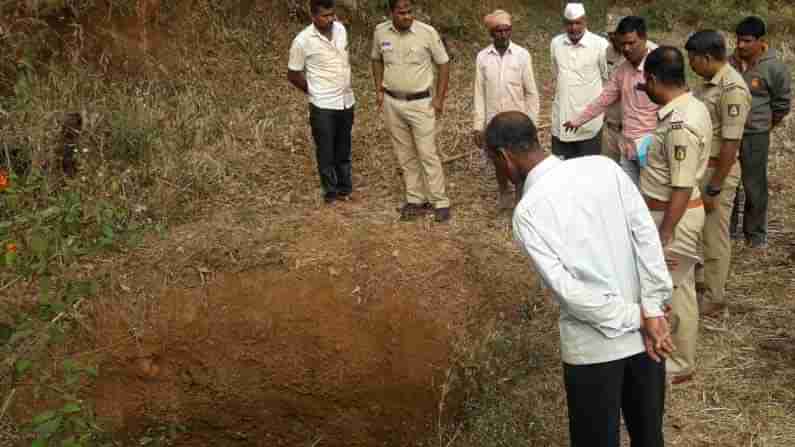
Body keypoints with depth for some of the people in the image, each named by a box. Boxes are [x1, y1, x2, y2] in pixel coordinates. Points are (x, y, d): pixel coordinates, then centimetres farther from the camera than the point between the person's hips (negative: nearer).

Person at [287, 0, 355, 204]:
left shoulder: (341, 30, 1)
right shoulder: (303, 40, -15)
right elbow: (293, 75, -5)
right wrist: (315, 92, 3)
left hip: (347, 101, 5)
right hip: (323, 105, -5)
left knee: (344, 149, 16)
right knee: (326, 151, 5)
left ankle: (345, 189, 28)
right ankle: (330, 192, 18)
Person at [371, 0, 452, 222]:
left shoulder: (427, 32, -13)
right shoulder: (380, 32, -3)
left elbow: (443, 64, -4)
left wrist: (439, 99, -7)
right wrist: (379, 90, 5)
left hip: (420, 103, -4)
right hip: (392, 103, 4)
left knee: (427, 153, -3)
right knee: (405, 154, 11)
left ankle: (440, 202, 6)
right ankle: (416, 200, 21)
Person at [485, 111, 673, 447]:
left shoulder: (527, 211, -16)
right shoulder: (604, 166, -4)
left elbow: (568, 290, -21)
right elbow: (647, 237, -7)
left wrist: (635, 318, -10)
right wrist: (653, 312, -6)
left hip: (594, 345, -4)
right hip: (644, 332, 5)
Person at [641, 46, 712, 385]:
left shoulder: (680, 125, -28)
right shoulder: (689, 106, 4)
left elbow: (682, 188, -26)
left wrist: (665, 234, -22)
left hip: (674, 215, -10)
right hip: (669, 209, 10)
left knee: (676, 289, 5)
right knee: (672, 286, 22)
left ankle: (680, 365, 21)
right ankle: (669, 344, 38)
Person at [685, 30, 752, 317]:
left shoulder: (732, 89, -23)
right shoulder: (709, 82, 6)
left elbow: (730, 144, -23)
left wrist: (714, 188, -21)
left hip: (717, 171, -9)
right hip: (699, 167, 9)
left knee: (714, 237, 4)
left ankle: (713, 298, 18)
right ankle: (697, 280, 39)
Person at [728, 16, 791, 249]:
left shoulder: (774, 68, -12)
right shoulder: (729, 63, -2)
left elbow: (782, 102, 0)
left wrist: (766, 124, 9)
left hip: (755, 135, -4)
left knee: (754, 186, 5)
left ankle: (755, 234, 20)